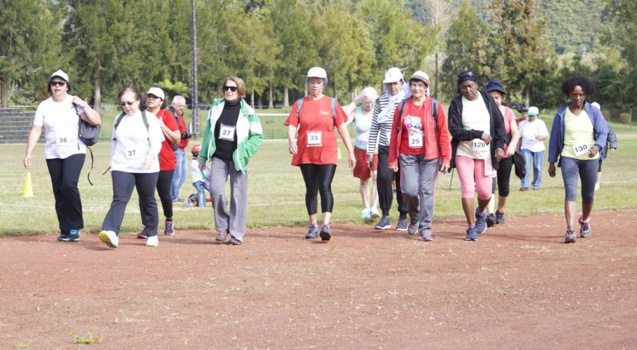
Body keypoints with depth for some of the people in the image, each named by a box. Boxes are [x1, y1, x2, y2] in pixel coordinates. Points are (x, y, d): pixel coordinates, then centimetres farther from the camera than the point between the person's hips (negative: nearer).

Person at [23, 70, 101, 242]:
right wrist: (29, 153, -7)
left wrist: (83, 105, -16)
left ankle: (75, 227, -9)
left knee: (69, 185, -22)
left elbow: (96, 121, -9)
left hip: (74, 151, -3)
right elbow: (36, 130, 1)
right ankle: (65, 231, 13)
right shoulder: (44, 106, 5)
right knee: (58, 192, 3)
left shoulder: (75, 103, -2)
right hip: (52, 155, 3)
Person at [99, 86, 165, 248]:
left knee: (148, 201, 9)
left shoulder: (149, 118, -2)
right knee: (119, 199, -14)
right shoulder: (119, 119, 12)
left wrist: (151, 156, -28)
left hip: (146, 168, -2)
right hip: (122, 167, 2)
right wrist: (113, 163, 19)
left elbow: (156, 142, -9)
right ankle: (111, 233, -30)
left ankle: (152, 235, 24)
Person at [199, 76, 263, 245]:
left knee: (238, 196, 0)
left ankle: (237, 234, 8)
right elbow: (208, 132, 14)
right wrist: (203, 156, 13)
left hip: (237, 160, -2)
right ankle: (222, 226, 5)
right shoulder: (216, 107, 7)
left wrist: (244, 153, -12)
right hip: (219, 158, 2)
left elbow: (257, 136, 0)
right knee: (215, 190, -13)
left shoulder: (247, 112, -3)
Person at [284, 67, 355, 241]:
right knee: (311, 190, 9)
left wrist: (350, 152, 1)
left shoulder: (332, 104, 4)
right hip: (306, 155, 2)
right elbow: (291, 126, -1)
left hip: (327, 153, -2)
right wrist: (292, 142, -22)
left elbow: (342, 128, 5)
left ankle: (326, 225, -23)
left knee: (325, 186, -15)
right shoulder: (299, 104, 7)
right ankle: (313, 226, 18)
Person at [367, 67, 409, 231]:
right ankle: (385, 216, -7)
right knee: (384, 176, -16)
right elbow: (374, 128, 8)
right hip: (385, 148, 1)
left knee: (403, 182, 1)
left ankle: (403, 217, 18)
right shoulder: (380, 102, 6)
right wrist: (370, 152, 5)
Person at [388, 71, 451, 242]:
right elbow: (395, 134, 9)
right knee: (409, 190, -7)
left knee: (426, 191, -6)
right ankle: (414, 218, 22)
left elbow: (443, 134, 0)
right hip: (408, 156, 2)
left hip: (429, 157, -2)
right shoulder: (402, 107, 7)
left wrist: (445, 158, -5)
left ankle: (425, 228, 1)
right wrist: (393, 159, 6)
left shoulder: (435, 107, 1)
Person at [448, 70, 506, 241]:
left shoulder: (487, 99, 4)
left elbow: (499, 123, 7)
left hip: (485, 154, 2)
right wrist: (478, 134, -19)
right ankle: (472, 227, 5)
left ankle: (480, 213, 34)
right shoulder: (456, 104, -4)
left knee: (485, 192, 0)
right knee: (468, 189, -8)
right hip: (463, 153, -2)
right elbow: (454, 130, -13)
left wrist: (499, 144, -5)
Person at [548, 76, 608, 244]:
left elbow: (603, 132, -4)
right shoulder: (561, 114, 2)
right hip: (569, 158, -2)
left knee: (588, 194, 13)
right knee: (570, 192, -17)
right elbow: (554, 138, 6)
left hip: (590, 159, 2)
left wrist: (597, 146, -26)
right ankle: (570, 230, -25)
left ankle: (585, 221, 42)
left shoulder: (594, 112, 2)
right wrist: (552, 162, 5)